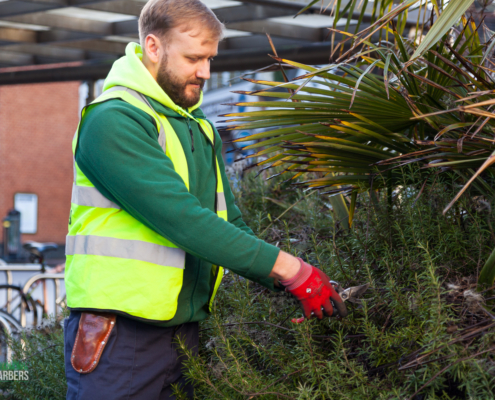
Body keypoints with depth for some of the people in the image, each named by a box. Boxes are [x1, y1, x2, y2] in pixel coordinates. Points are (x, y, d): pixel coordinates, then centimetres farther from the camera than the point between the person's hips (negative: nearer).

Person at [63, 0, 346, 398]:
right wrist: (287, 268, -22)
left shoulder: (202, 131, 15)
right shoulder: (113, 119, -14)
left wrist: (296, 287, 0)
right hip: (120, 334, -8)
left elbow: (231, 226, 15)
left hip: (184, 331, 8)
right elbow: (181, 218, -23)